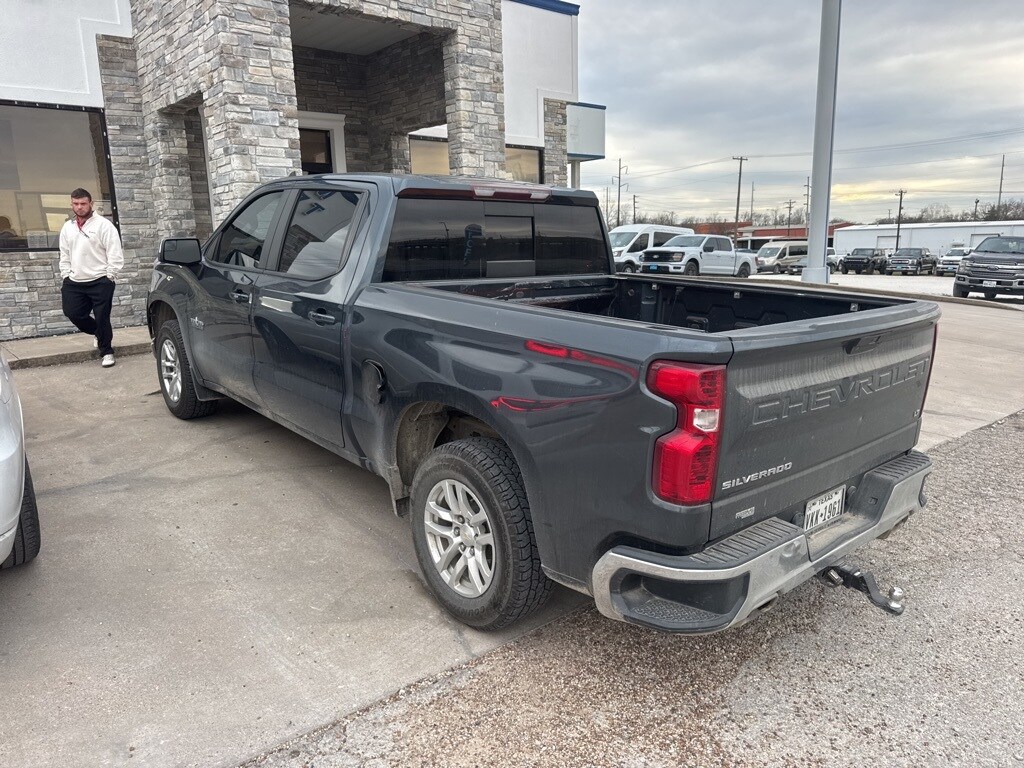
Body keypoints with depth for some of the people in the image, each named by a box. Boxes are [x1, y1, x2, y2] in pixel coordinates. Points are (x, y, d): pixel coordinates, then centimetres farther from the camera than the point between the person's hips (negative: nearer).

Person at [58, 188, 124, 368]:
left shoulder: (104, 225, -5)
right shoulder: (67, 227, 13)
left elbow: (115, 255, -8)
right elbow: (64, 255, 18)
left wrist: (108, 277, -10)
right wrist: (66, 276, 9)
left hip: (100, 282, -6)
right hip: (74, 283, 6)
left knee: (102, 318, -4)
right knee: (73, 313, 4)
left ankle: (106, 351, 12)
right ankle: (99, 333, 30)